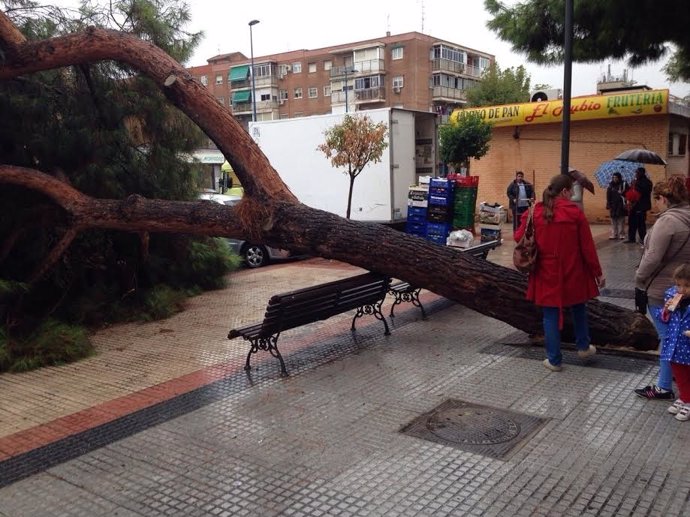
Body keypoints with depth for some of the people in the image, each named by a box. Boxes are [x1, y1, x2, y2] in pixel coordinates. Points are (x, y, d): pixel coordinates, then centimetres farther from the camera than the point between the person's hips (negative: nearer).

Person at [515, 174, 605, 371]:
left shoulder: (535, 212, -6)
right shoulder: (575, 212, -10)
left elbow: (519, 237, -1)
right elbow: (587, 246, -7)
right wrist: (597, 272, 3)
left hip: (546, 273, 1)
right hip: (572, 273, 0)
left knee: (551, 315, 8)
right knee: (578, 307, 25)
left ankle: (554, 360, 15)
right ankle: (583, 346, 36)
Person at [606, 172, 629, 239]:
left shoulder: (624, 184, -2)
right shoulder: (611, 185, 6)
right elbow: (608, 195, 5)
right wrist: (608, 205, 1)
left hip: (621, 205, -3)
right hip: (613, 205, 3)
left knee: (621, 220, 0)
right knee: (613, 220, 4)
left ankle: (621, 234, 5)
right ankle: (614, 234, 8)